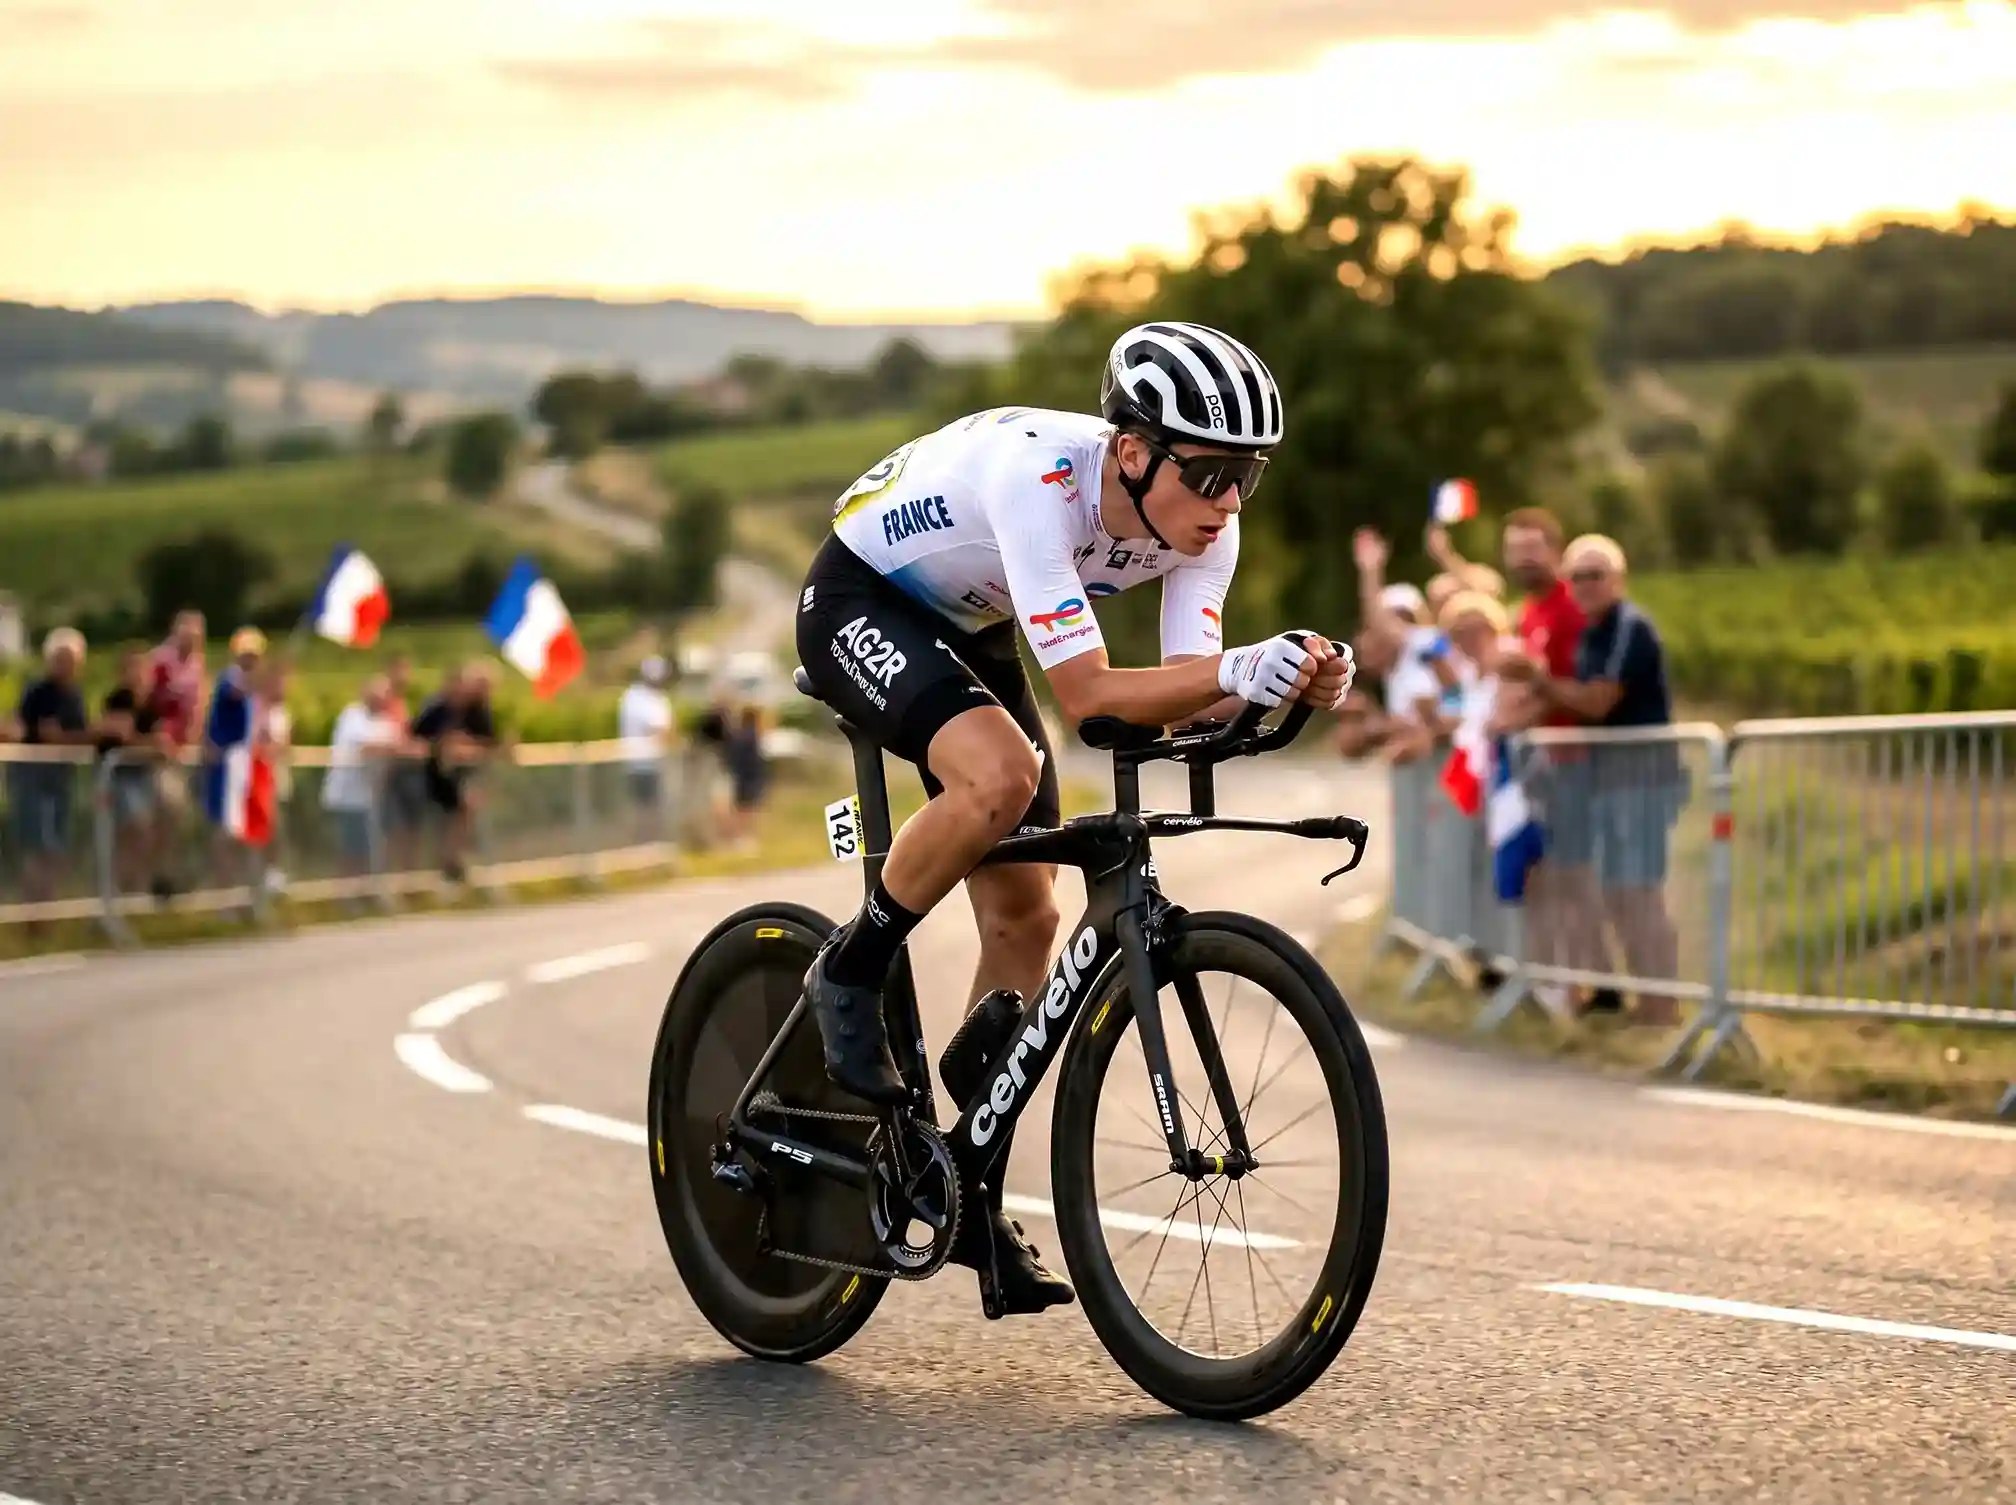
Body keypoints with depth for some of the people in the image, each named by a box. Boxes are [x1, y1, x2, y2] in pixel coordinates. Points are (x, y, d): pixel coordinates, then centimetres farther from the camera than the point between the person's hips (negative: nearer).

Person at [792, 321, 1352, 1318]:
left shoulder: (1204, 524, -18)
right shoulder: (1038, 477, -38)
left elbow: (1181, 697, -22)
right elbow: (1086, 694, -40)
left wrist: (1289, 679, -40)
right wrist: (1235, 670, -53)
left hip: (967, 632, 7)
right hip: (858, 604, -7)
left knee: (1025, 915, 1)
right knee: (1001, 774, -35)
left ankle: (974, 1200, 13)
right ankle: (850, 975, -10)